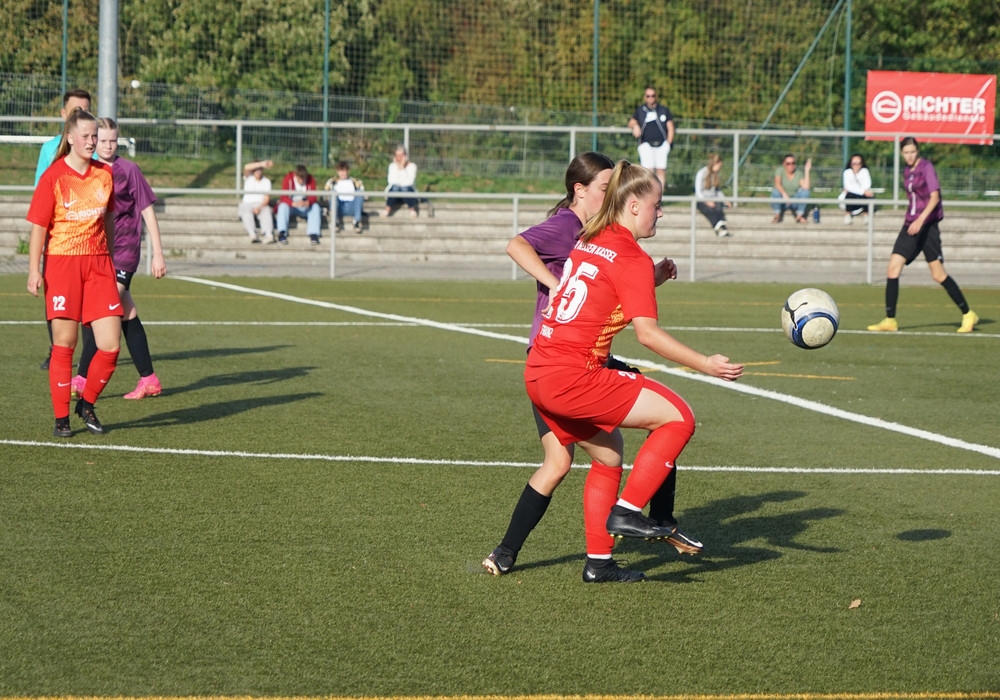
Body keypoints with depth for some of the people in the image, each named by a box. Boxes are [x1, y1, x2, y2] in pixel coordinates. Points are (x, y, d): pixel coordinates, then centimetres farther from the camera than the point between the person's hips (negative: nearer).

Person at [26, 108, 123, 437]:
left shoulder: (105, 173, 7)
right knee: (64, 344, -1)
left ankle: (87, 404, 17)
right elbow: (38, 227, -5)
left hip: (98, 263, 4)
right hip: (61, 262, -4)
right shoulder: (53, 176, -6)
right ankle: (61, 418, 10)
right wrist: (34, 270, -10)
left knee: (110, 345, -5)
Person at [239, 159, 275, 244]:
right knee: (246, 212, -36)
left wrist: (260, 207, -24)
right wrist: (261, 164, -31)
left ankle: (268, 235, -56)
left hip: (261, 205, 0)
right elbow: (246, 168, -17)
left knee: (267, 212, -35)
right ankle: (252, 235, -56)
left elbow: (267, 198, -3)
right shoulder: (248, 178, 8)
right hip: (247, 204, 0)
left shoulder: (266, 181, 8)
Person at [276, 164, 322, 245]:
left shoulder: (311, 180, -8)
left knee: (315, 206, -27)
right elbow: (284, 197, -20)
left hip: (305, 207, 2)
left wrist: (308, 202, -39)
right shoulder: (288, 179, -14)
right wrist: (293, 203, -41)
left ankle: (314, 235, -35)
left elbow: (313, 196, -14)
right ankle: (282, 233, -43)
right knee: (283, 206, -33)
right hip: (291, 206, -2)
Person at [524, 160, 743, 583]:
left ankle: (598, 563, 24)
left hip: (538, 372, 9)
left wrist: (654, 278, 22)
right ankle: (625, 512, -5)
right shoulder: (633, 260, -8)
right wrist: (706, 365, -20)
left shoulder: (589, 242, 16)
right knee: (678, 418, -6)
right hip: (574, 377, -9)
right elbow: (647, 333, -17)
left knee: (608, 457, 24)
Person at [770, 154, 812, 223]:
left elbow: (806, 187, -21)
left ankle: (799, 216, -13)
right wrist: (784, 194, -45)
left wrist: (807, 170, -22)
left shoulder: (798, 174, -4)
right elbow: (777, 184, -27)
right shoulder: (780, 170, -10)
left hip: (794, 203, 2)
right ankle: (778, 215, -13)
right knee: (775, 191, -33)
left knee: (805, 191, -24)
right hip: (782, 201, -2)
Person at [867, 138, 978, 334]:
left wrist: (920, 220, -28)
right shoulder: (907, 171, 13)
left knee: (938, 274, -6)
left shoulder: (926, 168, -9)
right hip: (910, 225, 7)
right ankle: (890, 320, -1)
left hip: (927, 226, -7)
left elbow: (934, 197, -18)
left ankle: (968, 315, 6)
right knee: (893, 268, -4)